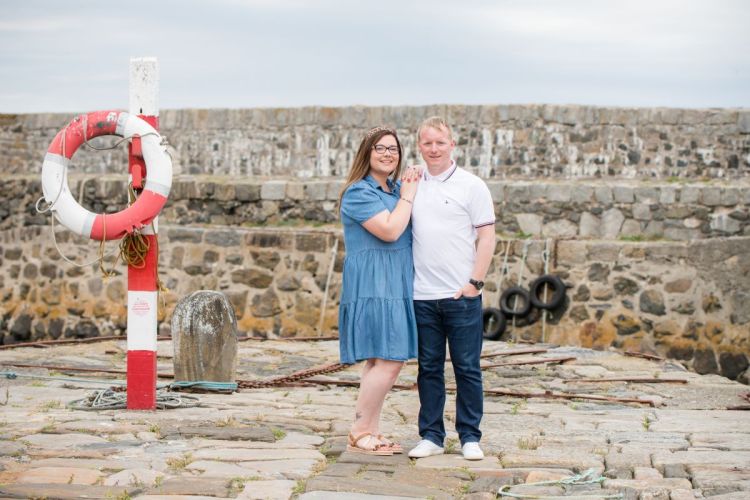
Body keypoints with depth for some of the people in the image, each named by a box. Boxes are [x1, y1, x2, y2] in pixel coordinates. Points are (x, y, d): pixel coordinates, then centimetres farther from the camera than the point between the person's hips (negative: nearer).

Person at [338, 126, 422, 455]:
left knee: (380, 361, 9)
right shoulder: (359, 192, -8)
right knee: (389, 361, -14)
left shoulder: (395, 189, 17)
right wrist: (408, 196, -5)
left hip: (394, 285, 9)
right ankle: (358, 434, -5)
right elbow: (390, 230, -18)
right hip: (372, 284, -9)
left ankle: (372, 433, 14)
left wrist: (410, 190, 7)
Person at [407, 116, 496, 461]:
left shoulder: (471, 186, 0)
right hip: (422, 296, 3)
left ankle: (469, 437, 11)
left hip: (461, 295, -3)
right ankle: (430, 436, 15)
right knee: (429, 368, 8)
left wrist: (475, 282, -9)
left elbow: (486, 237, -3)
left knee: (467, 368, 2)